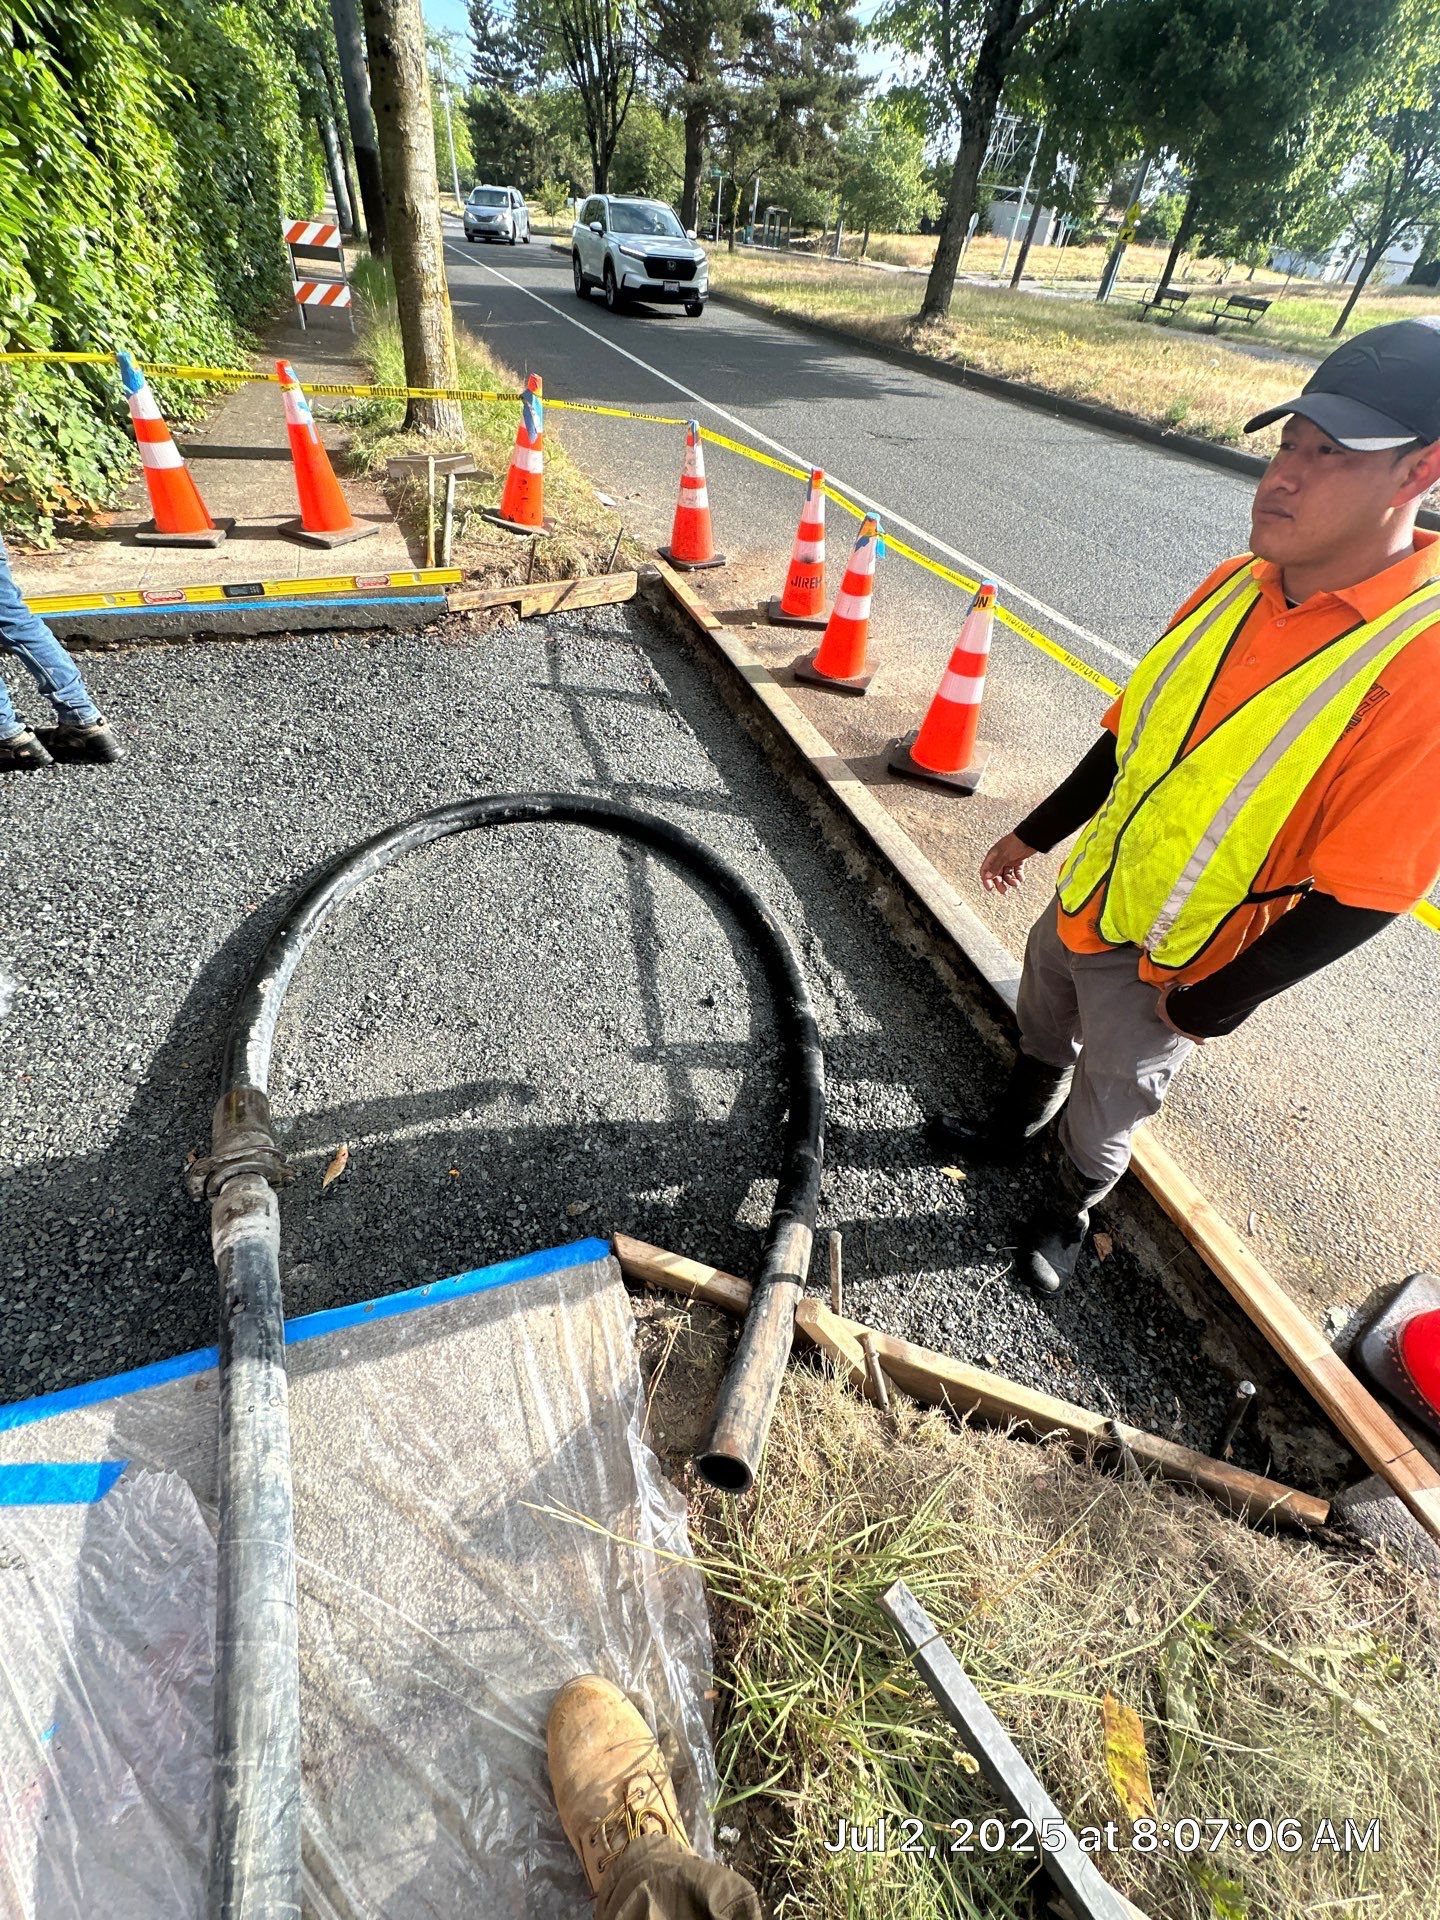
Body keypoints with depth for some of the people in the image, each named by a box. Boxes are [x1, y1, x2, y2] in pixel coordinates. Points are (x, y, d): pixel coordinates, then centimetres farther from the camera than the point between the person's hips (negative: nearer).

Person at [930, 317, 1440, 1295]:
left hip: (1168, 965, -5)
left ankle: (1070, 1210, 47)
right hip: (1085, 898, 6)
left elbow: (1358, 895, -22)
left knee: (1109, 1104, 17)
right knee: (1042, 1031, 27)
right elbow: (1135, 731, 6)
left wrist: (1213, 1004, -16)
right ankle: (1013, 1127, 57)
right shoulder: (1240, 583, -5)